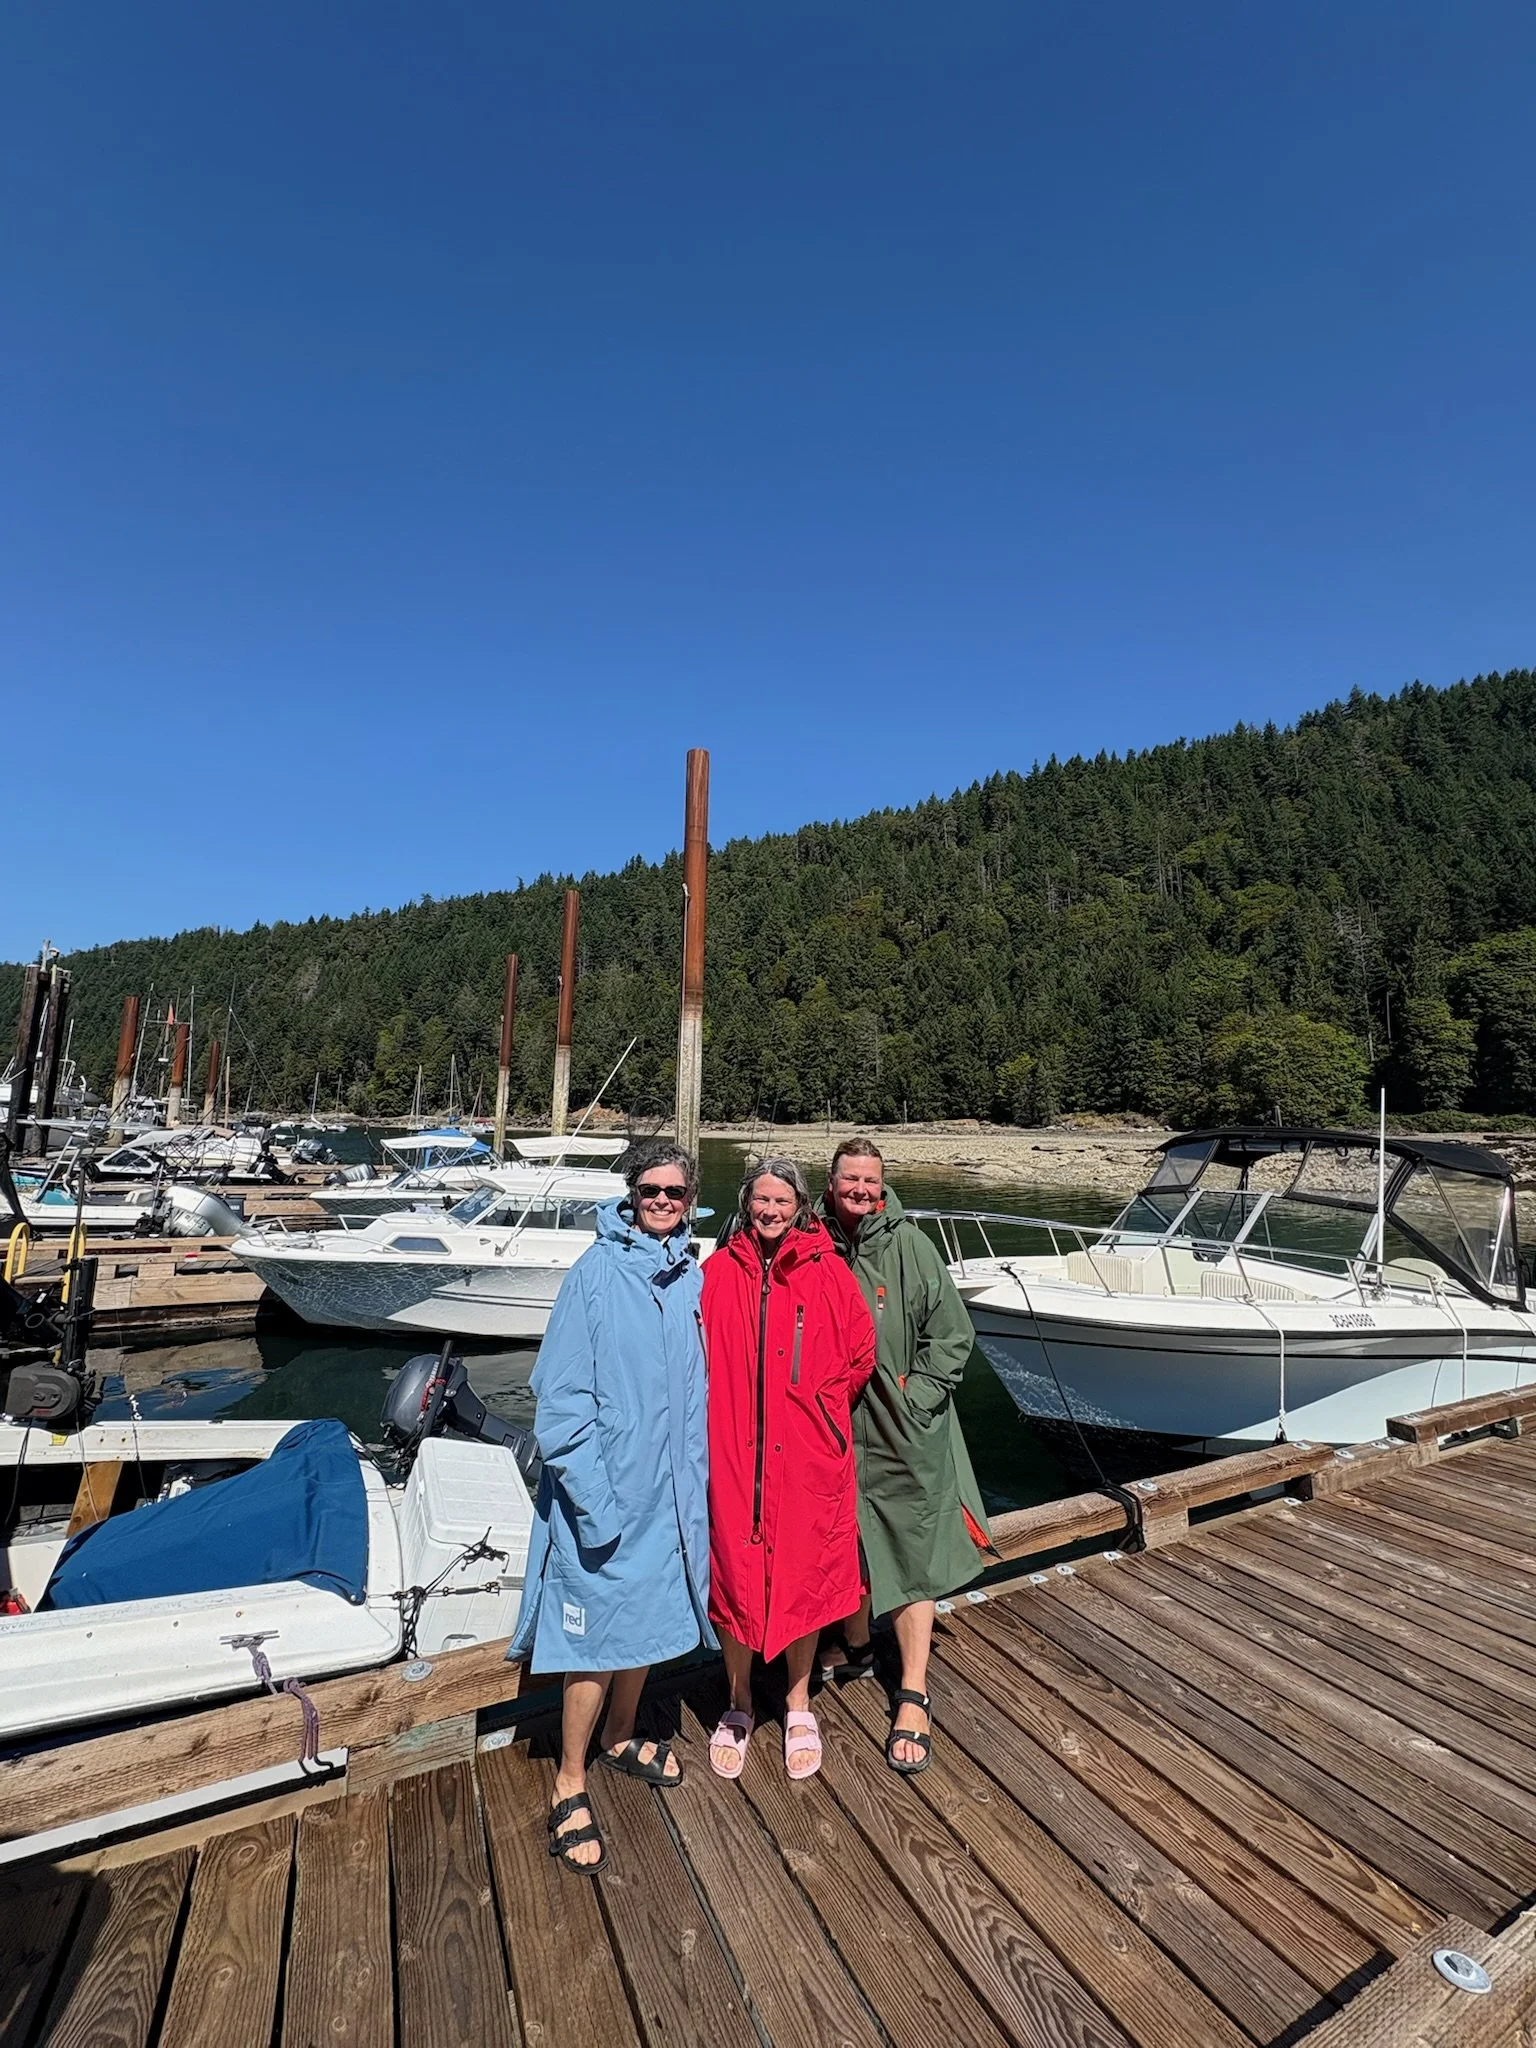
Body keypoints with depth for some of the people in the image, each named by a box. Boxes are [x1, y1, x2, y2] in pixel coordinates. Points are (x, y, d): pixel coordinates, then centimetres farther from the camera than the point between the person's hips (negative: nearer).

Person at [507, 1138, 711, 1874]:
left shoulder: (694, 1279, -2)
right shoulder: (597, 1271, -16)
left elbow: (698, 1388, 8)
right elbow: (561, 1397, -15)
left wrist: (697, 1475, 6)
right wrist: (593, 1496, -16)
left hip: (670, 1490, 5)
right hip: (607, 1490, -5)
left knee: (649, 1618, 22)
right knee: (596, 1633, 8)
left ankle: (620, 1738, 47)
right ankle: (570, 1786, 32)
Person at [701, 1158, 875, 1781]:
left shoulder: (826, 1271, -6)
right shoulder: (718, 1271, -3)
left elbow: (861, 1351, 1)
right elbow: (698, 1355, 5)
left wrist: (819, 1405, 2)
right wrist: (727, 1411, -1)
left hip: (808, 1455, 0)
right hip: (733, 1452, 1)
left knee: (806, 1575, 13)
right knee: (734, 1573, 11)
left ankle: (799, 1704, 38)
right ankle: (738, 1705, 37)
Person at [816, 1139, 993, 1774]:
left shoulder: (910, 1246, -10)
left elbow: (952, 1337, -3)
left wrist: (915, 1396, -8)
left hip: (904, 1434, -2)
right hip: (832, 1428, 2)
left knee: (910, 1555, 6)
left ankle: (912, 1700, 22)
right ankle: (856, 1647, 45)